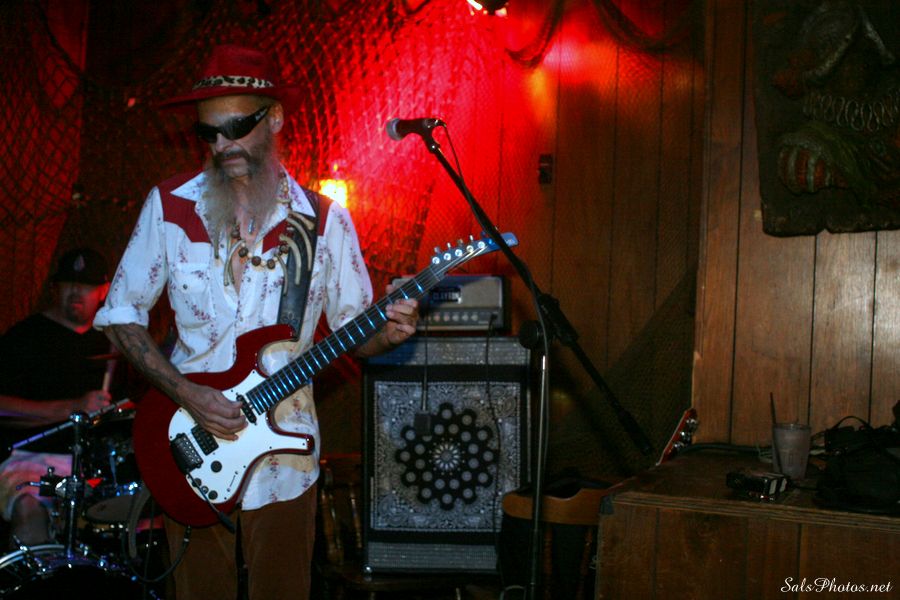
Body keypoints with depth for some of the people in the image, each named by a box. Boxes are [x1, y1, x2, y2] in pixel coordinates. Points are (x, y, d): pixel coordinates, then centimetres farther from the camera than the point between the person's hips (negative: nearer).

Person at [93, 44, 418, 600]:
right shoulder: (170, 205, -4)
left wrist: (387, 332, -22)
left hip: (285, 454, 0)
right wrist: (185, 392, -14)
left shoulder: (325, 220, -4)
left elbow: (353, 327, 2)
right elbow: (121, 313, -1)